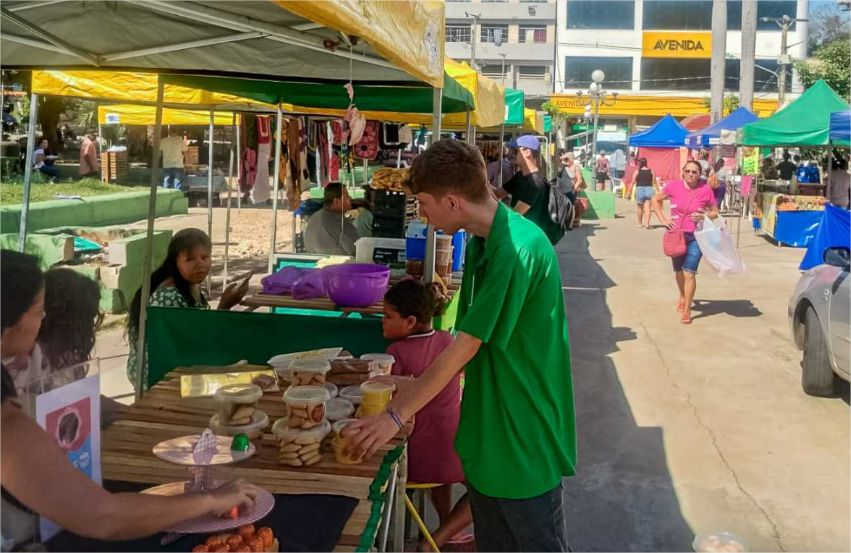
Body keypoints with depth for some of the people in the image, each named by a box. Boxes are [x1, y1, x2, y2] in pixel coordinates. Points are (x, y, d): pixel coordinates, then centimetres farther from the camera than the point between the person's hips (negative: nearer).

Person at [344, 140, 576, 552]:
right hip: (489, 430, 9)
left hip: (525, 436, -8)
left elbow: (467, 344, -23)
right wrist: (418, 385, 6)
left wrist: (397, 415, -16)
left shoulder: (518, 247, -25)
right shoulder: (482, 242, 5)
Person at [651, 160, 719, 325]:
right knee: (678, 270, 18)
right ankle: (682, 297, 45)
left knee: (689, 273, -10)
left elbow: (715, 212, 2)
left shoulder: (706, 190, -10)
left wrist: (704, 216, -19)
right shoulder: (673, 186, -8)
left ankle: (687, 310, -1)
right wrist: (663, 219, -3)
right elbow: (655, 200, 6)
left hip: (696, 237, -2)